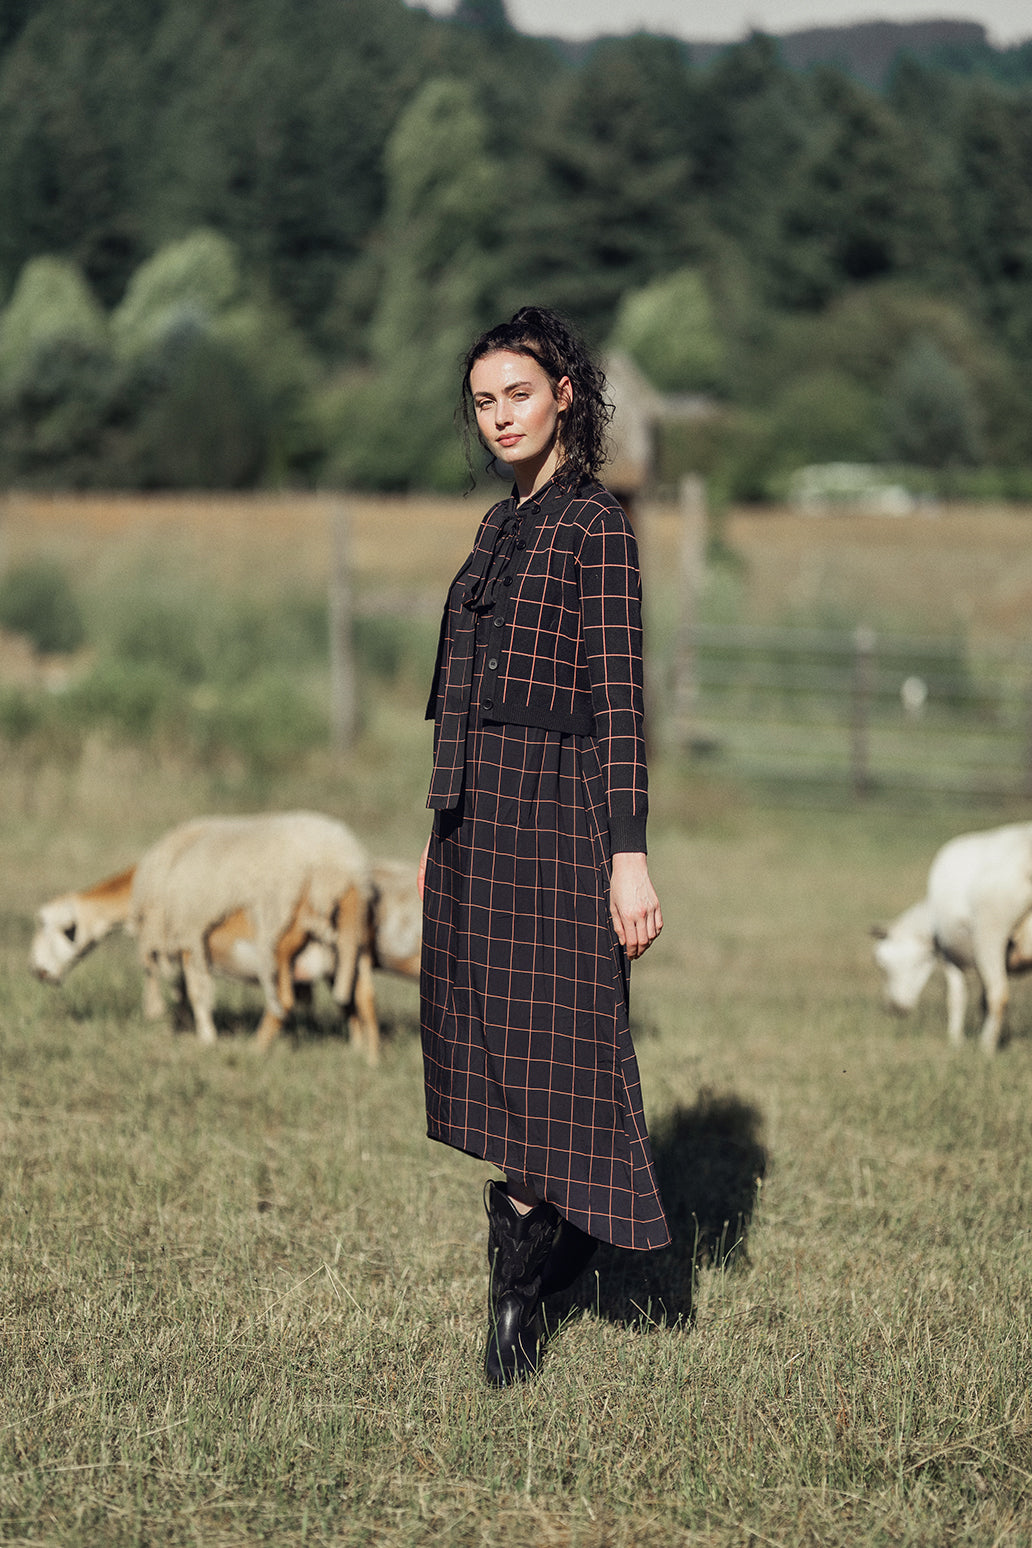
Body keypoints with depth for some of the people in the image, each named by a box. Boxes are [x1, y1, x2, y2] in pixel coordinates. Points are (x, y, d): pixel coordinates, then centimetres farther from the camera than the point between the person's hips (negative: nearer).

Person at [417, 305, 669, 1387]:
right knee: (486, 1041, 9)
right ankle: (549, 1235, 20)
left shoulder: (594, 524, -8)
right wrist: (439, 833, 19)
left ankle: (515, 1292, 1)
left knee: (541, 1044, -5)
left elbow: (617, 698, -13)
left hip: (549, 811, -8)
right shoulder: (500, 526, 16)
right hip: (476, 816, 8)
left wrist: (629, 855, -18)